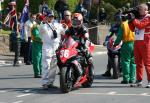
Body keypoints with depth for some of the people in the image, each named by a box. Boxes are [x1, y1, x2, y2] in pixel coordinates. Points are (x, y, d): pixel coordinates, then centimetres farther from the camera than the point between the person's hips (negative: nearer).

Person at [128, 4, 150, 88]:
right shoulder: (139, 17, 19)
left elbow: (140, 25, -18)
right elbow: (133, 29, 21)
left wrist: (133, 19, -11)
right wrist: (130, 20, 8)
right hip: (137, 41, 8)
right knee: (138, 62, 9)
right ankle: (139, 81, 13)